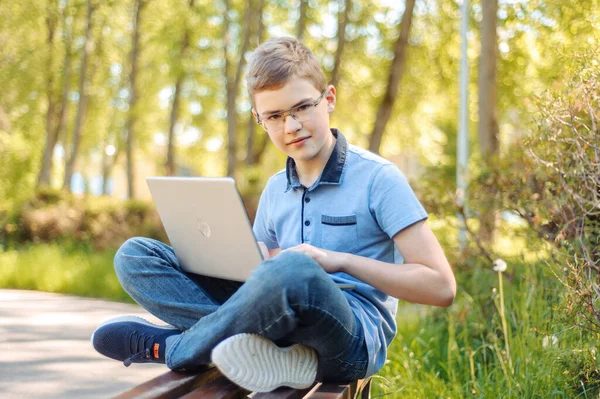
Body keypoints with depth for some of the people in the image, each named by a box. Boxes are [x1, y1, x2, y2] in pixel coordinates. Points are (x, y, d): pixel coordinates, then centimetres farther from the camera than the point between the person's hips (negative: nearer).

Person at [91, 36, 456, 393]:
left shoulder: (377, 177, -1)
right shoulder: (275, 191, 17)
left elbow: (441, 288, -7)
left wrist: (340, 260, -14)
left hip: (355, 337, -6)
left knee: (293, 270, -41)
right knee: (135, 255, -3)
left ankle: (169, 347, -13)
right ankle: (277, 353, -23)